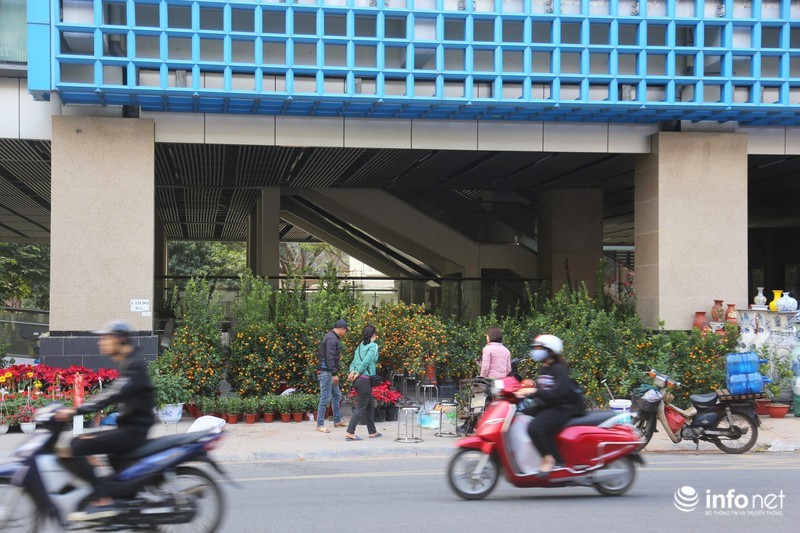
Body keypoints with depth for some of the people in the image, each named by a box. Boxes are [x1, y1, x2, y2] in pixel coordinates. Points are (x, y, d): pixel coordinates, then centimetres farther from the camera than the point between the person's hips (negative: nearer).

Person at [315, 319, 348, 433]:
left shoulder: (330, 337, 17)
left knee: (337, 395, 17)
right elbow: (330, 357, -24)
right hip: (326, 372, -11)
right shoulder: (332, 339, -15)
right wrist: (334, 373, -28)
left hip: (329, 373, 11)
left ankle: (337, 421, 23)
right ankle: (320, 425, -7)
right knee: (325, 398, -9)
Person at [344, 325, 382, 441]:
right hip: (365, 379, -8)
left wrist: (352, 372, -8)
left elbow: (354, 361, 8)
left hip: (358, 379, 8)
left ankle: (372, 432, 25)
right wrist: (357, 374, -10)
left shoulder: (360, 346, 16)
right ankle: (350, 433, -13)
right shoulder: (373, 346, -6)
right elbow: (366, 362, -16)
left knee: (370, 405, 19)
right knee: (361, 407, -5)